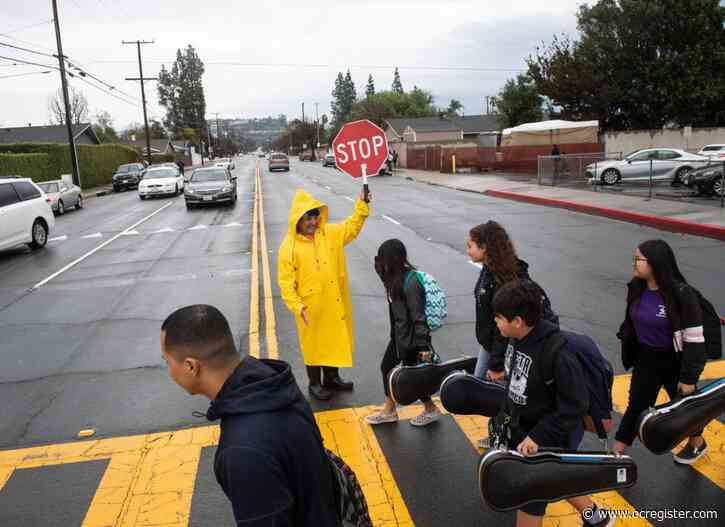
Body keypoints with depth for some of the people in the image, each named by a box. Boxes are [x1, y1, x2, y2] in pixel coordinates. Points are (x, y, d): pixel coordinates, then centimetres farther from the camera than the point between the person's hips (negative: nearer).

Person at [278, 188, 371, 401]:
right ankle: (315, 383, 29)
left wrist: (362, 206, -2)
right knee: (313, 343, 11)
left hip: (335, 303, 5)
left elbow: (351, 227, 12)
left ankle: (332, 377, 37)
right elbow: (286, 282, -14)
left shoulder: (329, 233, 0)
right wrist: (297, 306, -22)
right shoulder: (289, 246, -14)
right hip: (310, 307, -5)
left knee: (335, 339, 17)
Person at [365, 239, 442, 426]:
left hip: (411, 338, -9)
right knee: (387, 367, 18)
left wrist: (424, 345, -22)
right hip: (398, 335, 9)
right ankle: (389, 410, 34)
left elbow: (418, 316, -24)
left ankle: (431, 410, 29)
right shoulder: (395, 277, 1)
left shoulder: (410, 282, -26)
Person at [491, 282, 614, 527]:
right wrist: (506, 414, 8)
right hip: (522, 428, 8)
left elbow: (574, 406, -25)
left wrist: (537, 437, -25)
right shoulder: (519, 338, -8)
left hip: (550, 438, -8)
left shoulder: (556, 353, -32)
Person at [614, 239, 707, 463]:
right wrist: (630, 355, 14)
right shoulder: (636, 288, -8)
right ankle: (616, 454, 18)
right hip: (646, 359, 4)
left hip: (675, 362, -4)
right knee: (636, 407, 10)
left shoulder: (681, 294, -25)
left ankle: (697, 443, 49)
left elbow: (694, 339, -20)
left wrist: (688, 377, -17)